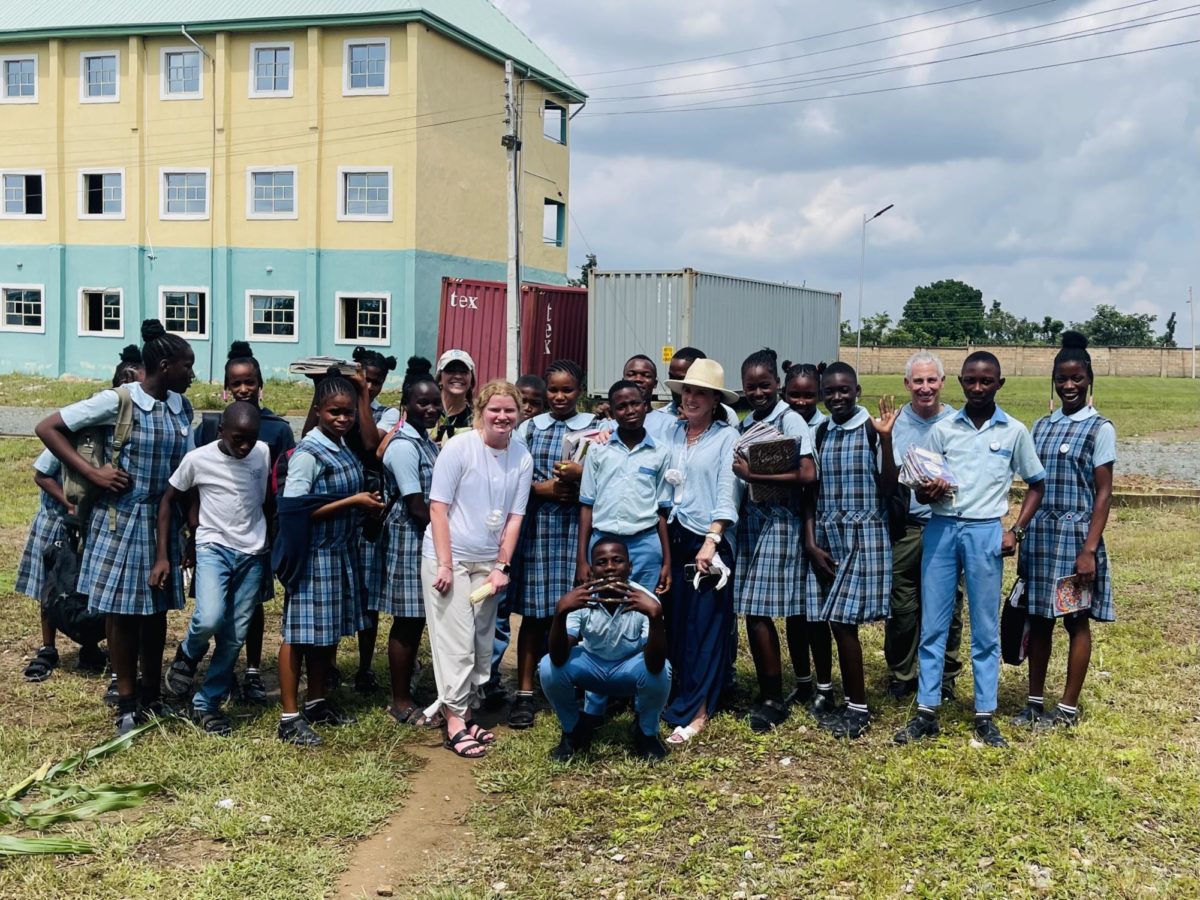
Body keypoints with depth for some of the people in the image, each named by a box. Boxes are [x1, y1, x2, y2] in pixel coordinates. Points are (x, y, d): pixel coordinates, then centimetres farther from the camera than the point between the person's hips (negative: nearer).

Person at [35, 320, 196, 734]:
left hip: (165, 520, 5)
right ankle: (126, 703, 15)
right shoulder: (117, 401, -12)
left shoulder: (182, 407, 4)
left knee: (157, 608, 11)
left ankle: (151, 696, 24)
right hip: (122, 518, -5)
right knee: (123, 609, 3)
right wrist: (92, 473, -14)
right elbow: (47, 428, -10)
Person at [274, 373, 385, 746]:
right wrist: (353, 501, -20)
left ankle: (317, 702, 30)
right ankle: (290, 718, 5)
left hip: (341, 553, 8)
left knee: (331, 631, 15)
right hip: (313, 556, -8)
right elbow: (296, 509, -21)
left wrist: (365, 503, 1)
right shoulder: (308, 453, -15)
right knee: (300, 633, -1)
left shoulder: (343, 448, 9)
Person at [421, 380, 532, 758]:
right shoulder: (459, 447, -11)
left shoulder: (522, 458, 1)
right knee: (455, 641, -6)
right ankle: (455, 723, 0)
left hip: (488, 562, 5)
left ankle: (463, 711, 21)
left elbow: (514, 517, 4)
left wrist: (501, 567, -2)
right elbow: (438, 507, -11)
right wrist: (445, 564, -15)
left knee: (482, 642, 9)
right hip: (448, 557, -5)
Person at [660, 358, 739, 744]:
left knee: (704, 625, -2)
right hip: (673, 537, 4)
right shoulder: (670, 433, 11)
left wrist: (711, 540, -15)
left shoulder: (727, 437, -2)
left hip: (709, 541, -4)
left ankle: (695, 711, 2)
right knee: (674, 620, 7)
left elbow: (726, 491, -8)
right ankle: (681, 693, 18)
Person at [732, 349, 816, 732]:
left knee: (759, 613, -6)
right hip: (749, 520, 6)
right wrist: (741, 474, -7)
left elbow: (808, 475, -17)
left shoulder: (791, 421, -6)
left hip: (778, 522, -6)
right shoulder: (746, 424, 13)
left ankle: (773, 700, 7)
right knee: (752, 613, 7)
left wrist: (754, 475, -15)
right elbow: (742, 478, 13)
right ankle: (767, 695, 18)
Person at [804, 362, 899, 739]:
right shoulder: (821, 433, 9)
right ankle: (850, 702, 18)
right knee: (836, 621, 6)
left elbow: (887, 487, -9)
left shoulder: (871, 430, -5)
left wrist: (886, 439, -19)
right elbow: (812, 491, 10)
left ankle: (858, 707, 5)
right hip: (827, 535, 5)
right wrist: (811, 541, 2)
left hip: (864, 535, -5)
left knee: (844, 620, -7)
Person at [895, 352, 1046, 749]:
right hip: (941, 529, 2)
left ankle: (985, 716, 14)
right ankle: (926, 713, 11)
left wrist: (1016, 531, 1)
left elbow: (1037, 484, 11)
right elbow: (920, 492, 10)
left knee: (985, 628, 5)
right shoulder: (942, 430, 7)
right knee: (932, 624, 4)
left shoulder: (1014, 431, 4)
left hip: (985, 533, -1)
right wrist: (928, 491, -14)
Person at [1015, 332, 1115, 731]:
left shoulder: (1100, 429, -5)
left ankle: (1068, 709, 12)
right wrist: (1021, 534, 10)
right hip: (1039, 535, 5)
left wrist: (1089, 549, -15)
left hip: (1074, 536, -5)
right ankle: (1034, 703, 19)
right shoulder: (1042, 425, 11)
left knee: (1077, 620, 3)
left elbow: (1103, 493, -8)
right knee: (1039, 618, 10)